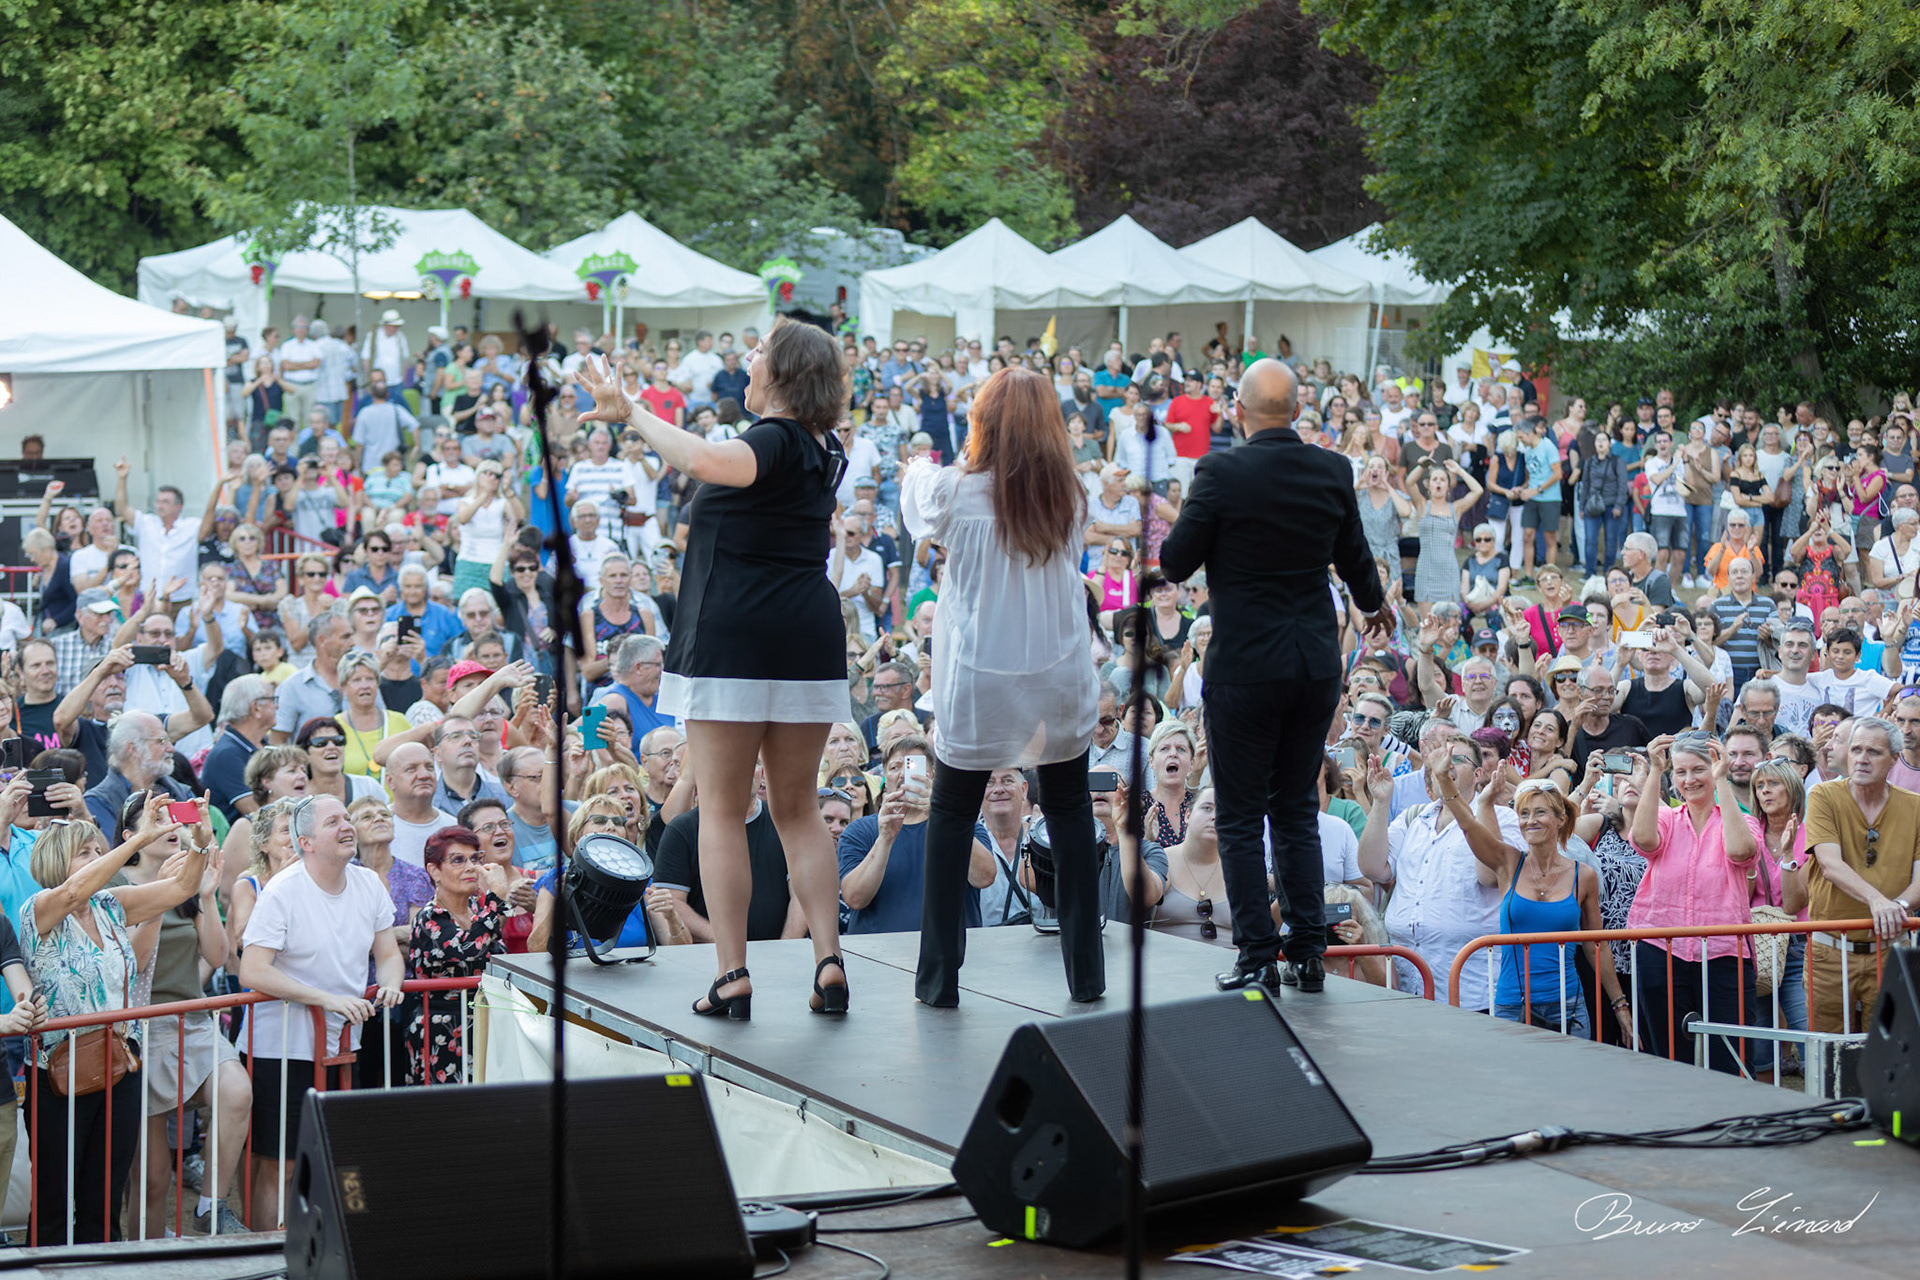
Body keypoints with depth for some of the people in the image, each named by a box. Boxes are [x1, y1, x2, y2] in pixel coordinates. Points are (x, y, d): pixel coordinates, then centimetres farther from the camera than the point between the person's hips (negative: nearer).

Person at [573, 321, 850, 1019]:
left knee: (723, 811, 0)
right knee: (797, 809, 14)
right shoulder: (824, 452, 12)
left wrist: (630, 411, -24)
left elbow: (704, 461, -35)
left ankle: (733, 975, -2)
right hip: (810, 637, 7)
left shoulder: (773, 440, -13)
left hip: (731, 636, -7)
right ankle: (828, 959, 3)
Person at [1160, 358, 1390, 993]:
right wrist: (1375, 605, 36)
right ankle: (1307, 953, 14)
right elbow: (1355, 557, 15)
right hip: (1316, 665, 5)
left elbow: (1175, 563, -7)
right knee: (1297, 810, 15)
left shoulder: (1220, 472, -14)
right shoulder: (1332, 471, 0)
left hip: (1243, 667, -4)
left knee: (1241, 818, 4)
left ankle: (1257, 957, 3)